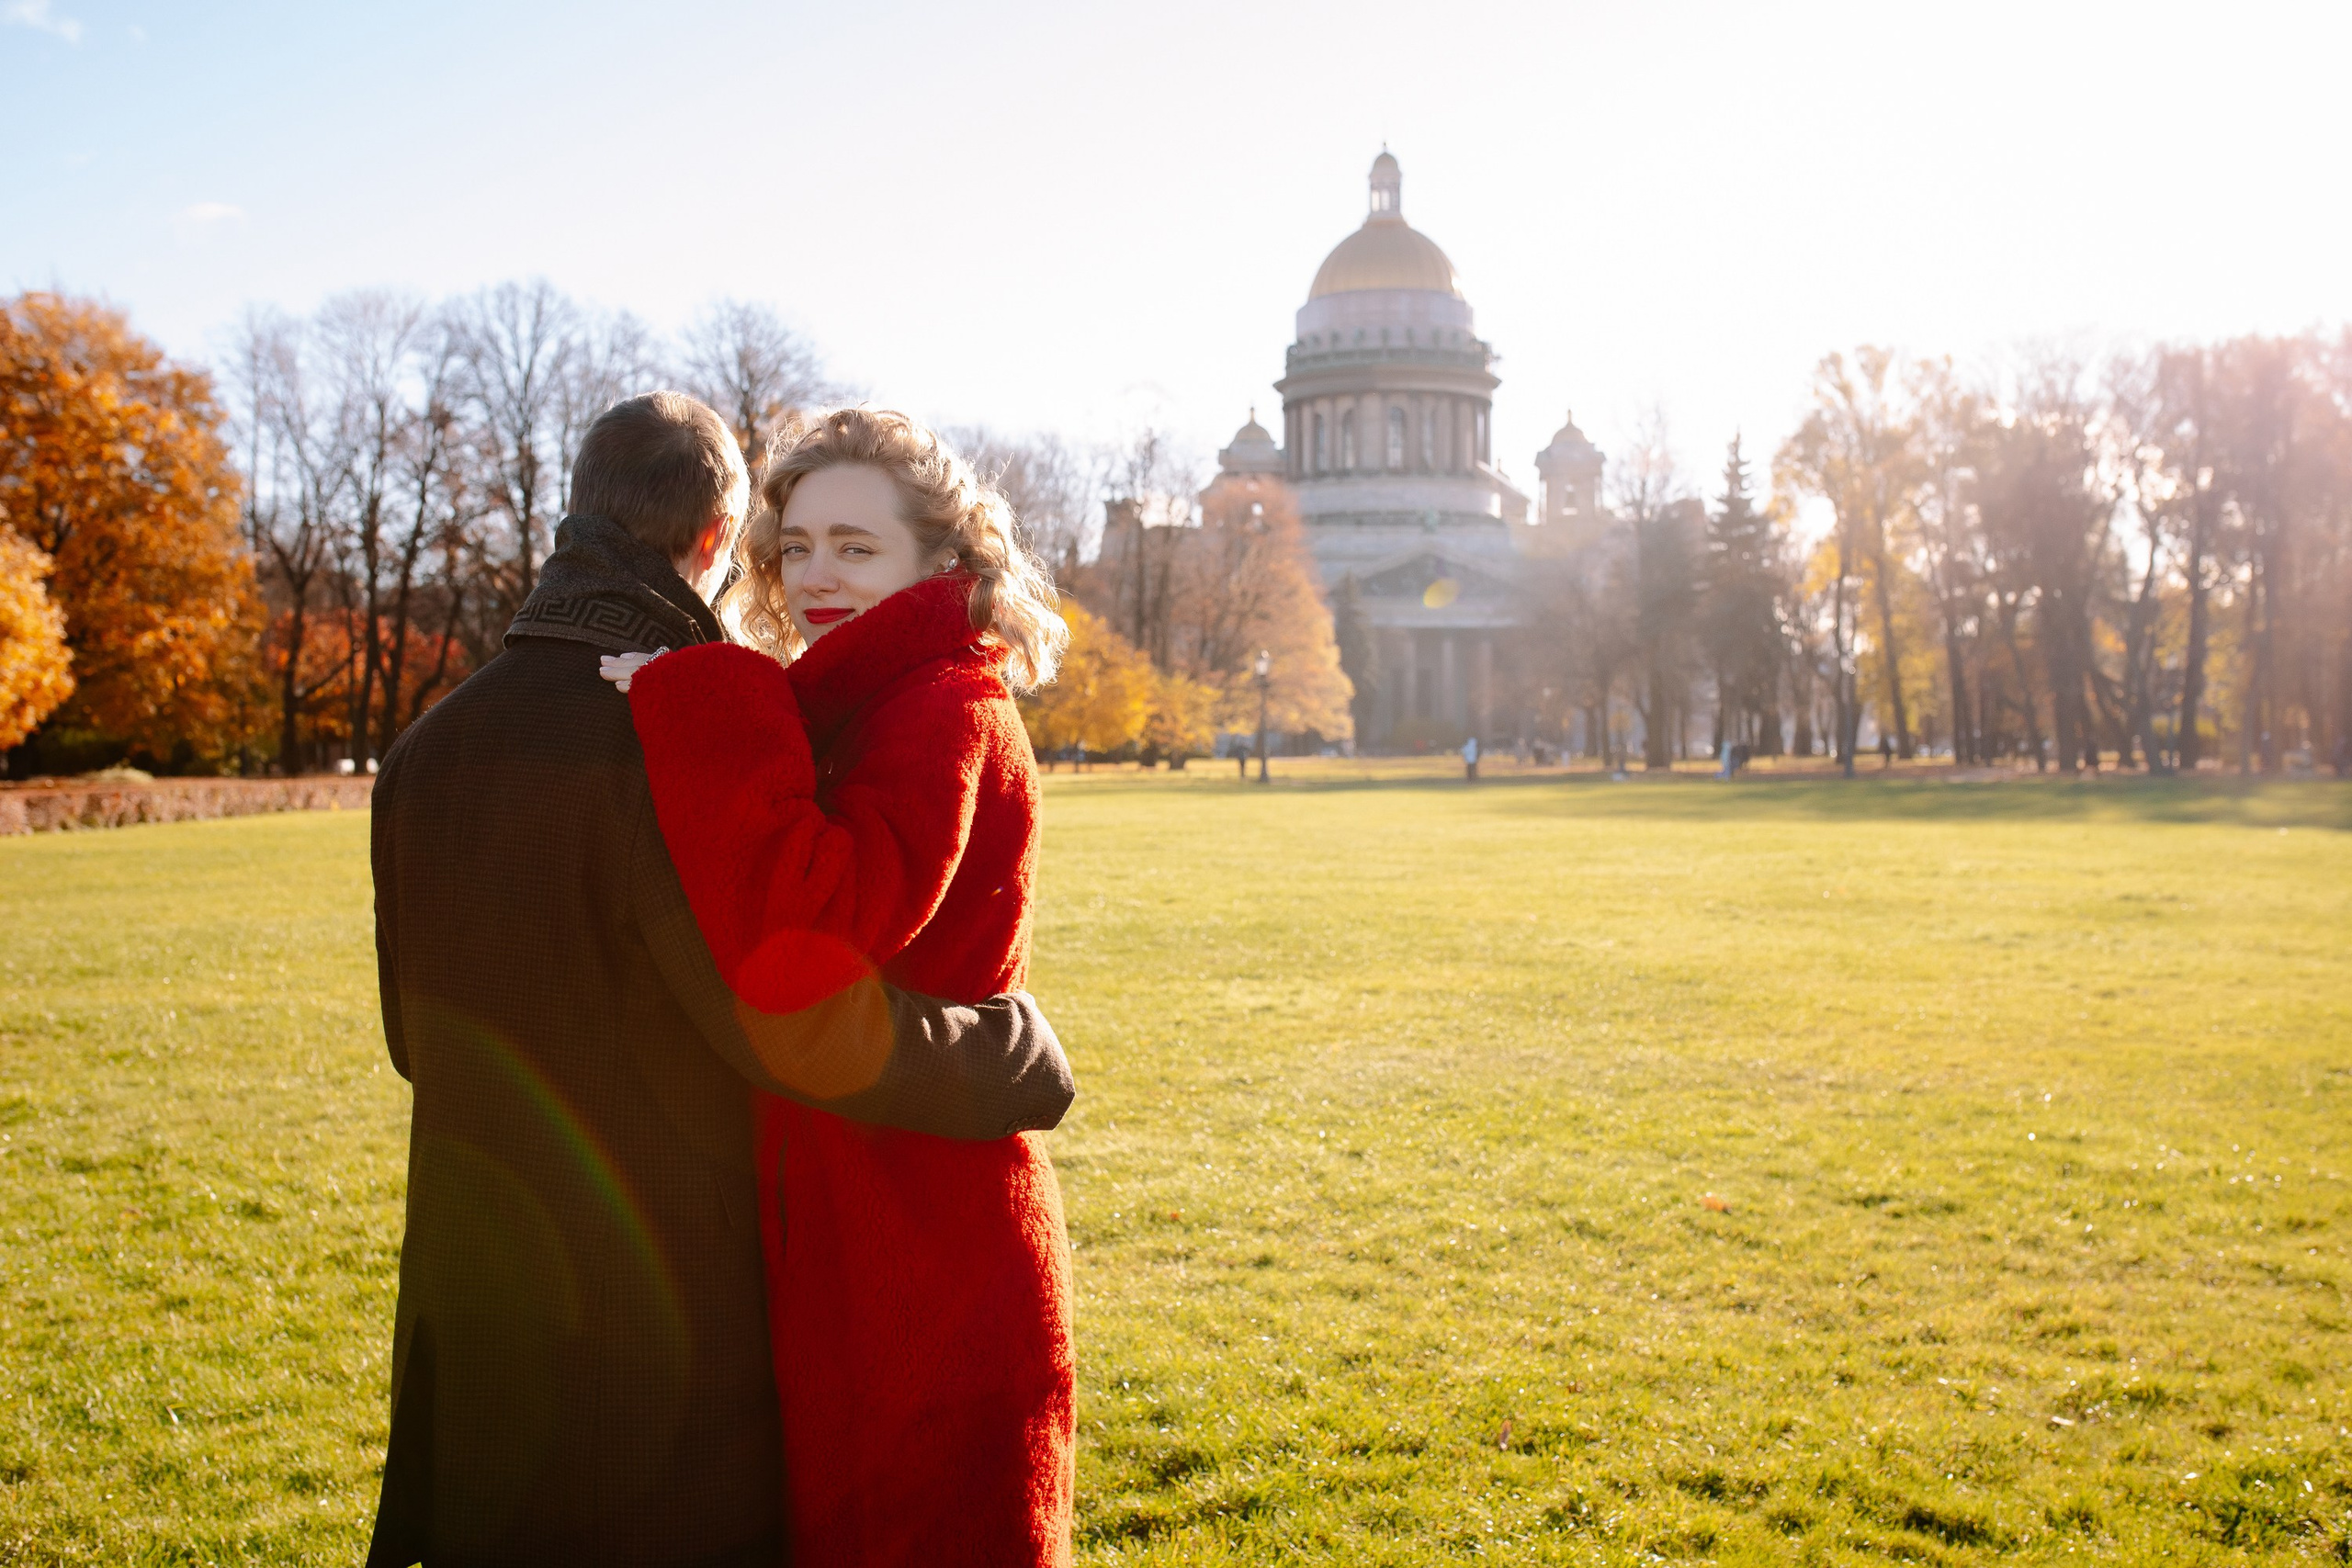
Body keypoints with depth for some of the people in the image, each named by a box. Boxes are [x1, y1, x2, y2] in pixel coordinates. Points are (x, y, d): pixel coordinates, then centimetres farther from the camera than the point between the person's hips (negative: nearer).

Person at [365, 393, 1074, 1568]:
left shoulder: (429, 747, 5)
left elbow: (415, 1032, 14)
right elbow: (803, 1022, -25)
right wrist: (1020, 1057, -11)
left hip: (472, 1302, 7)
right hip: (660, 1311, -6)